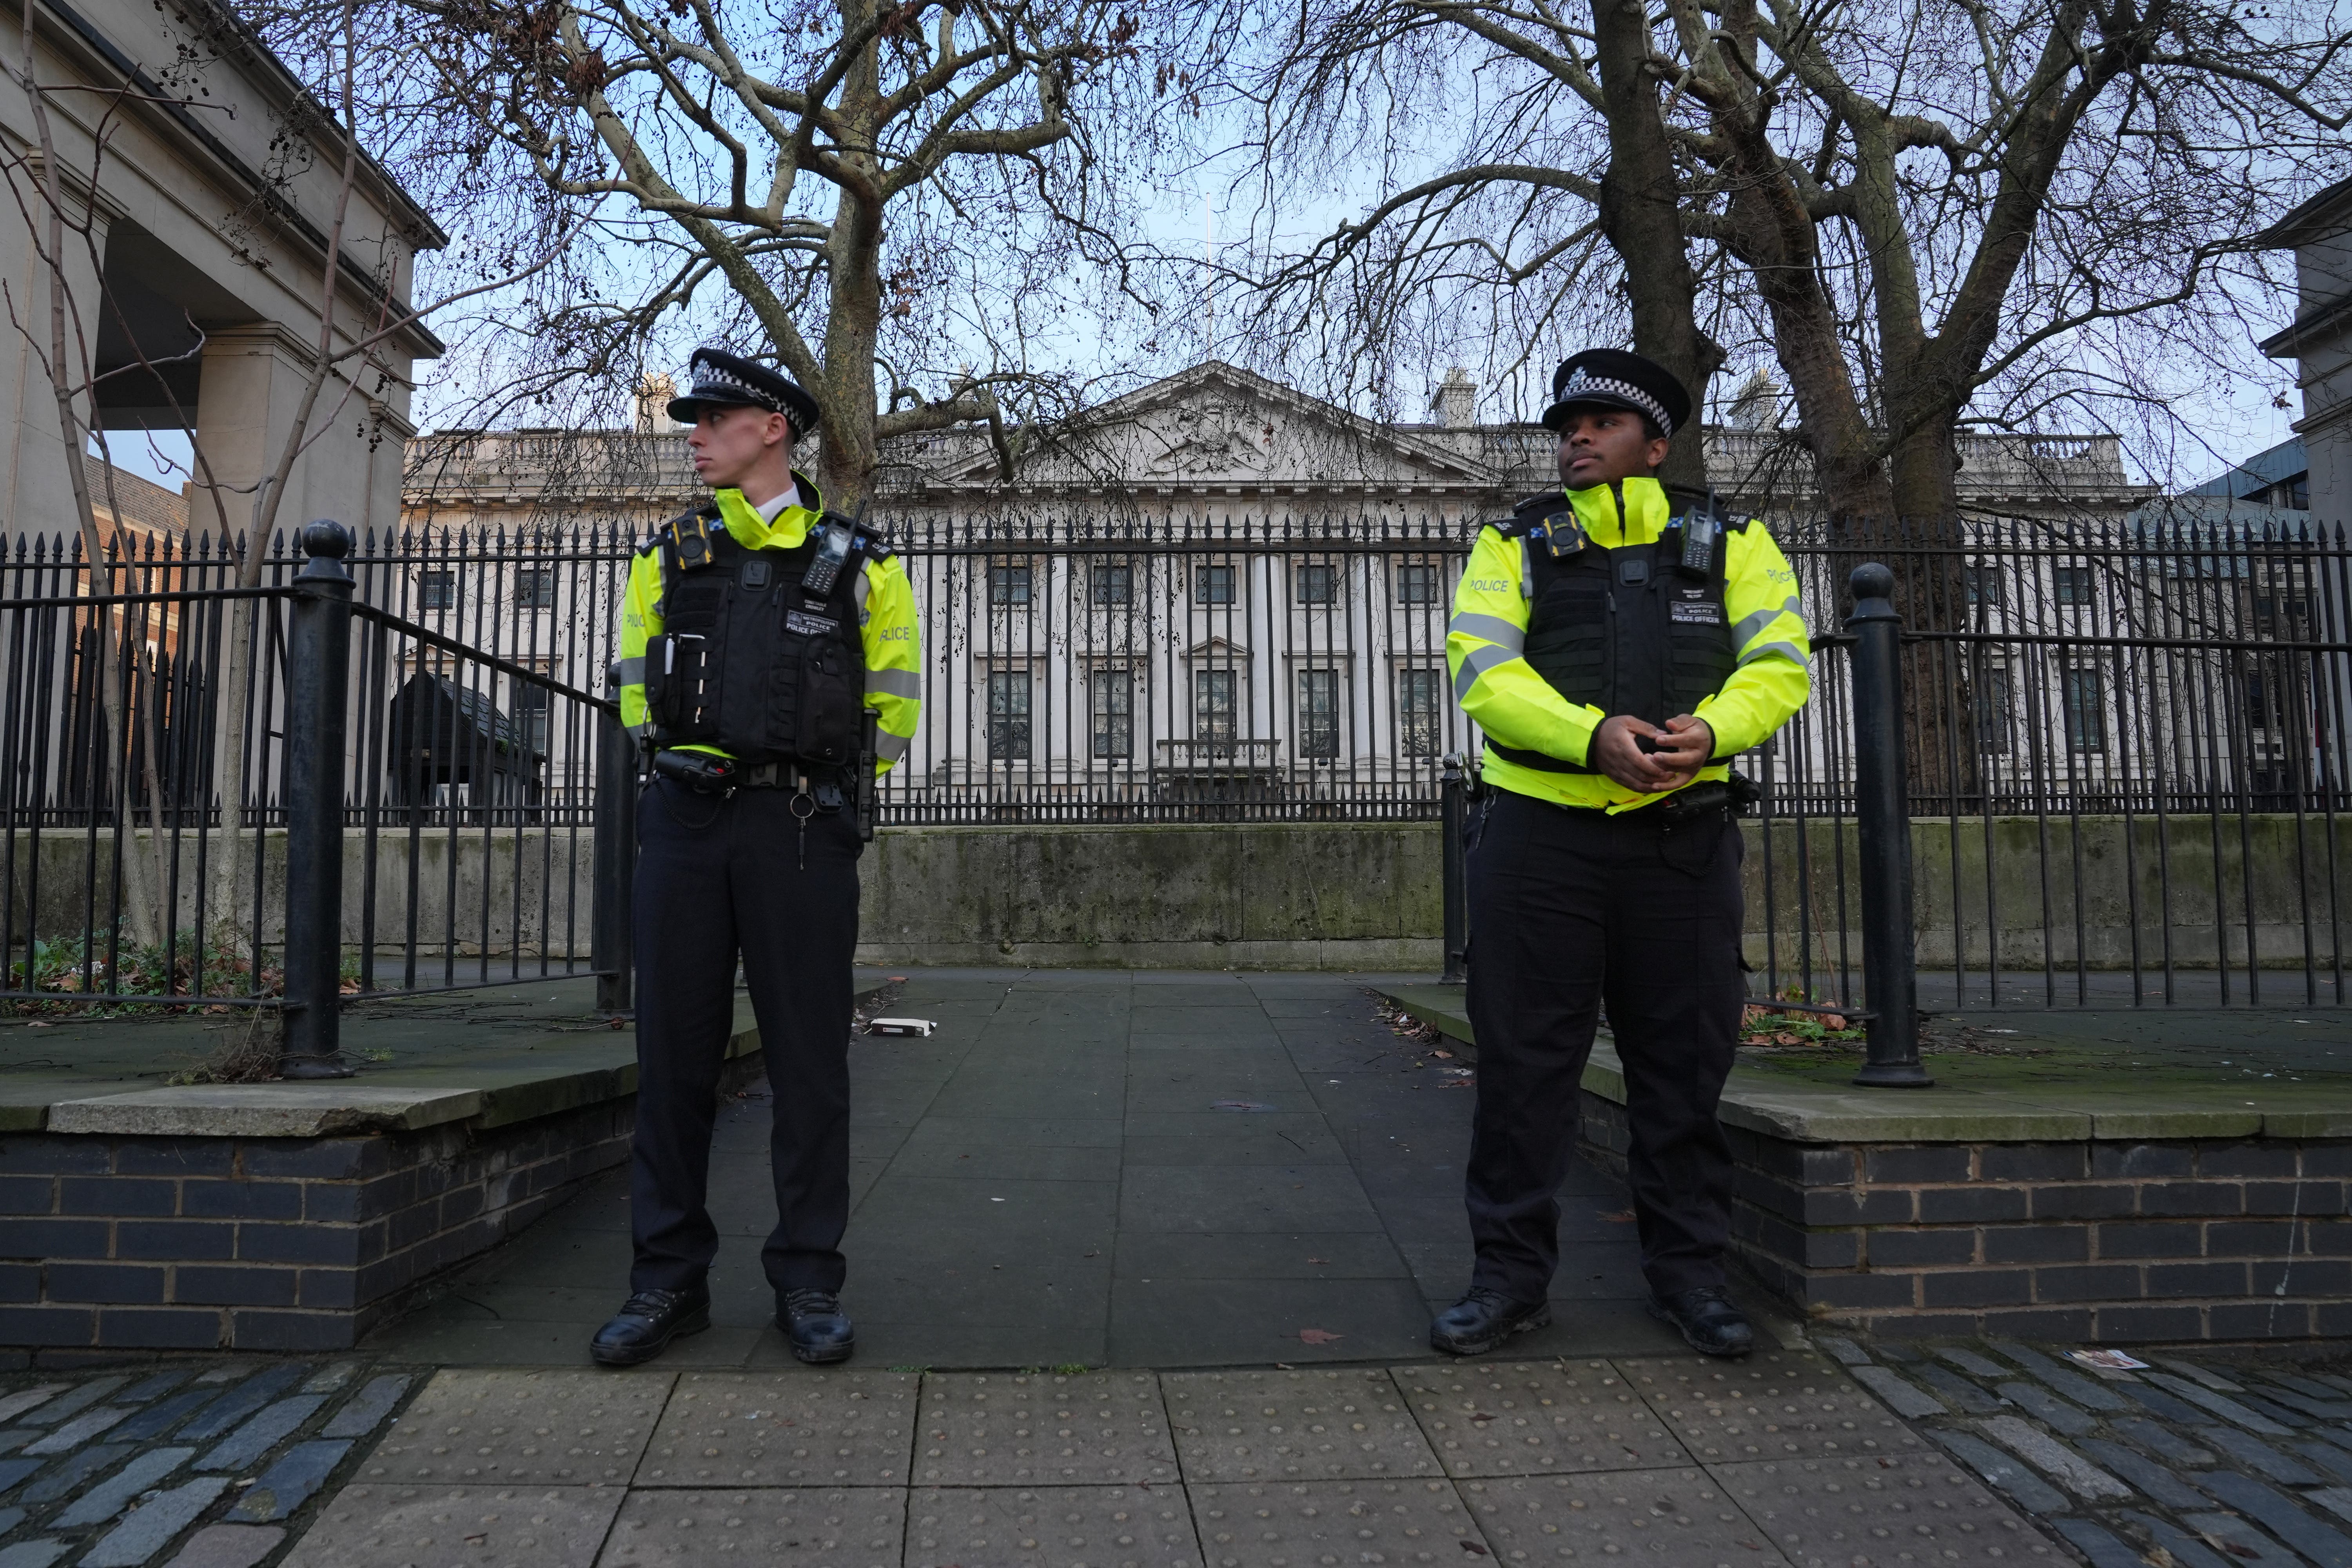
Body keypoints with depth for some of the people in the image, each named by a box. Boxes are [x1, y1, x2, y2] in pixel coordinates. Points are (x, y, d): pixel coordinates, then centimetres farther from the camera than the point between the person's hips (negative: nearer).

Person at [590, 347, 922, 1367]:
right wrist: (676, 761, 13)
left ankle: (808, 1282, 11)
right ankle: (668, 1278, 15)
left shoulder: (856, 562, 6)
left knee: (808, 1056, 0)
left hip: (800, 828, -3)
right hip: (682, 823, 3)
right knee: (674, 1050, 4)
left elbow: (892, 700, 11)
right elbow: (636, 683, 23)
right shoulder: (667, 556, 14)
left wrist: (820, 778, 9)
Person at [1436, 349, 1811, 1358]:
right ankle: (1511, 1275, 14)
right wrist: (1593, 735, -23)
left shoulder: (1732, 545, 12)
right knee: (1523, 1059, 1)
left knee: (1684, 1063, 7)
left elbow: (1780, 661, 1)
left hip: (1682, 834, 1)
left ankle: (1686, 1273, 22)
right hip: (1539, 831, -1)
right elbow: (1479, 665, -6)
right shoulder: (1515, 544, 9)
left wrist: (1710, 728, -22)